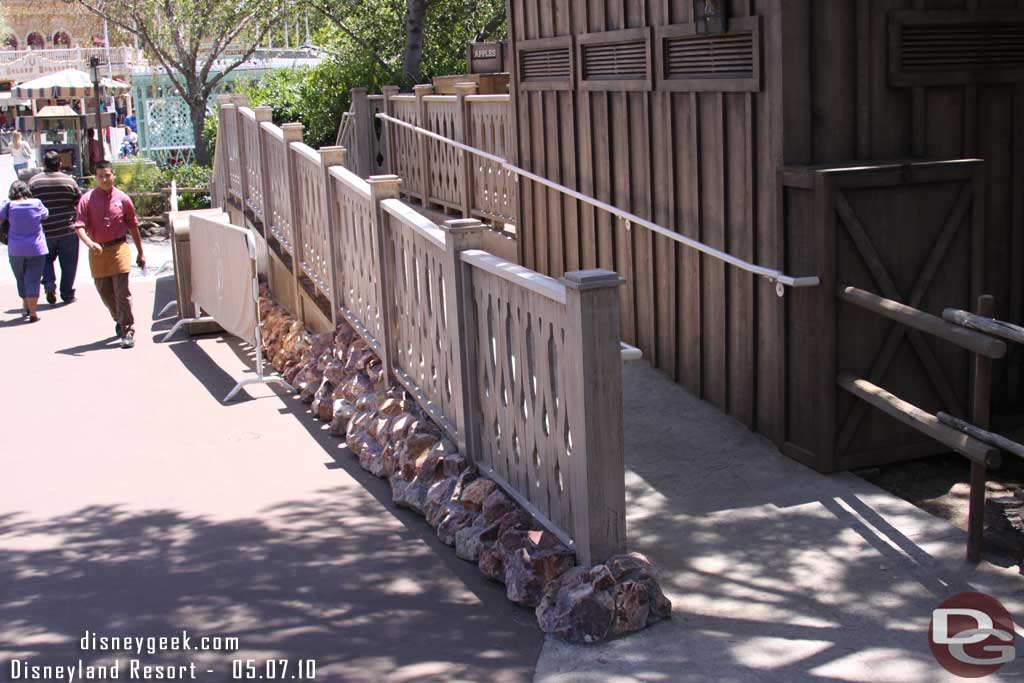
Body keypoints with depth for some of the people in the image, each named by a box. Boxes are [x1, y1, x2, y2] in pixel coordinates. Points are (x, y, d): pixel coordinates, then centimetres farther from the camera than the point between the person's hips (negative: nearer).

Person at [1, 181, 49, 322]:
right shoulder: (36, 204, -5)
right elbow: (45, 214, 13)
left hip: (15, 251, 1)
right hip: (36, 249, -1)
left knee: (21, 280, 16)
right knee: (33, 280, -1)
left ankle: (27, 308, 27)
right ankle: (32, 313, -7)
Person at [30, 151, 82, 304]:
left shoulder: (34, 181, -2)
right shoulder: (69, 180, -3)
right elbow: (80, 204, 1)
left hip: (44, 231, 1)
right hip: (68, 230, -1)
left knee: (46, 259, 18)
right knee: (68, 263, 8)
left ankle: (49, 284, -3)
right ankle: (67, 294, 12)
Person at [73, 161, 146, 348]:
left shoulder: (122, 199, 2)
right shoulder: (87, 199, -1)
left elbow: (133, 226, 10)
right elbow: (79, 226, -7)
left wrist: (140, 253, 13)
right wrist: (89, 243, -27)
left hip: (119, 248, -2)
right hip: (97, 251, 2)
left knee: (122, 292, -8)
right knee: (105, 291, 12)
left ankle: (127, 331, -4)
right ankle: (119, 320, 36)